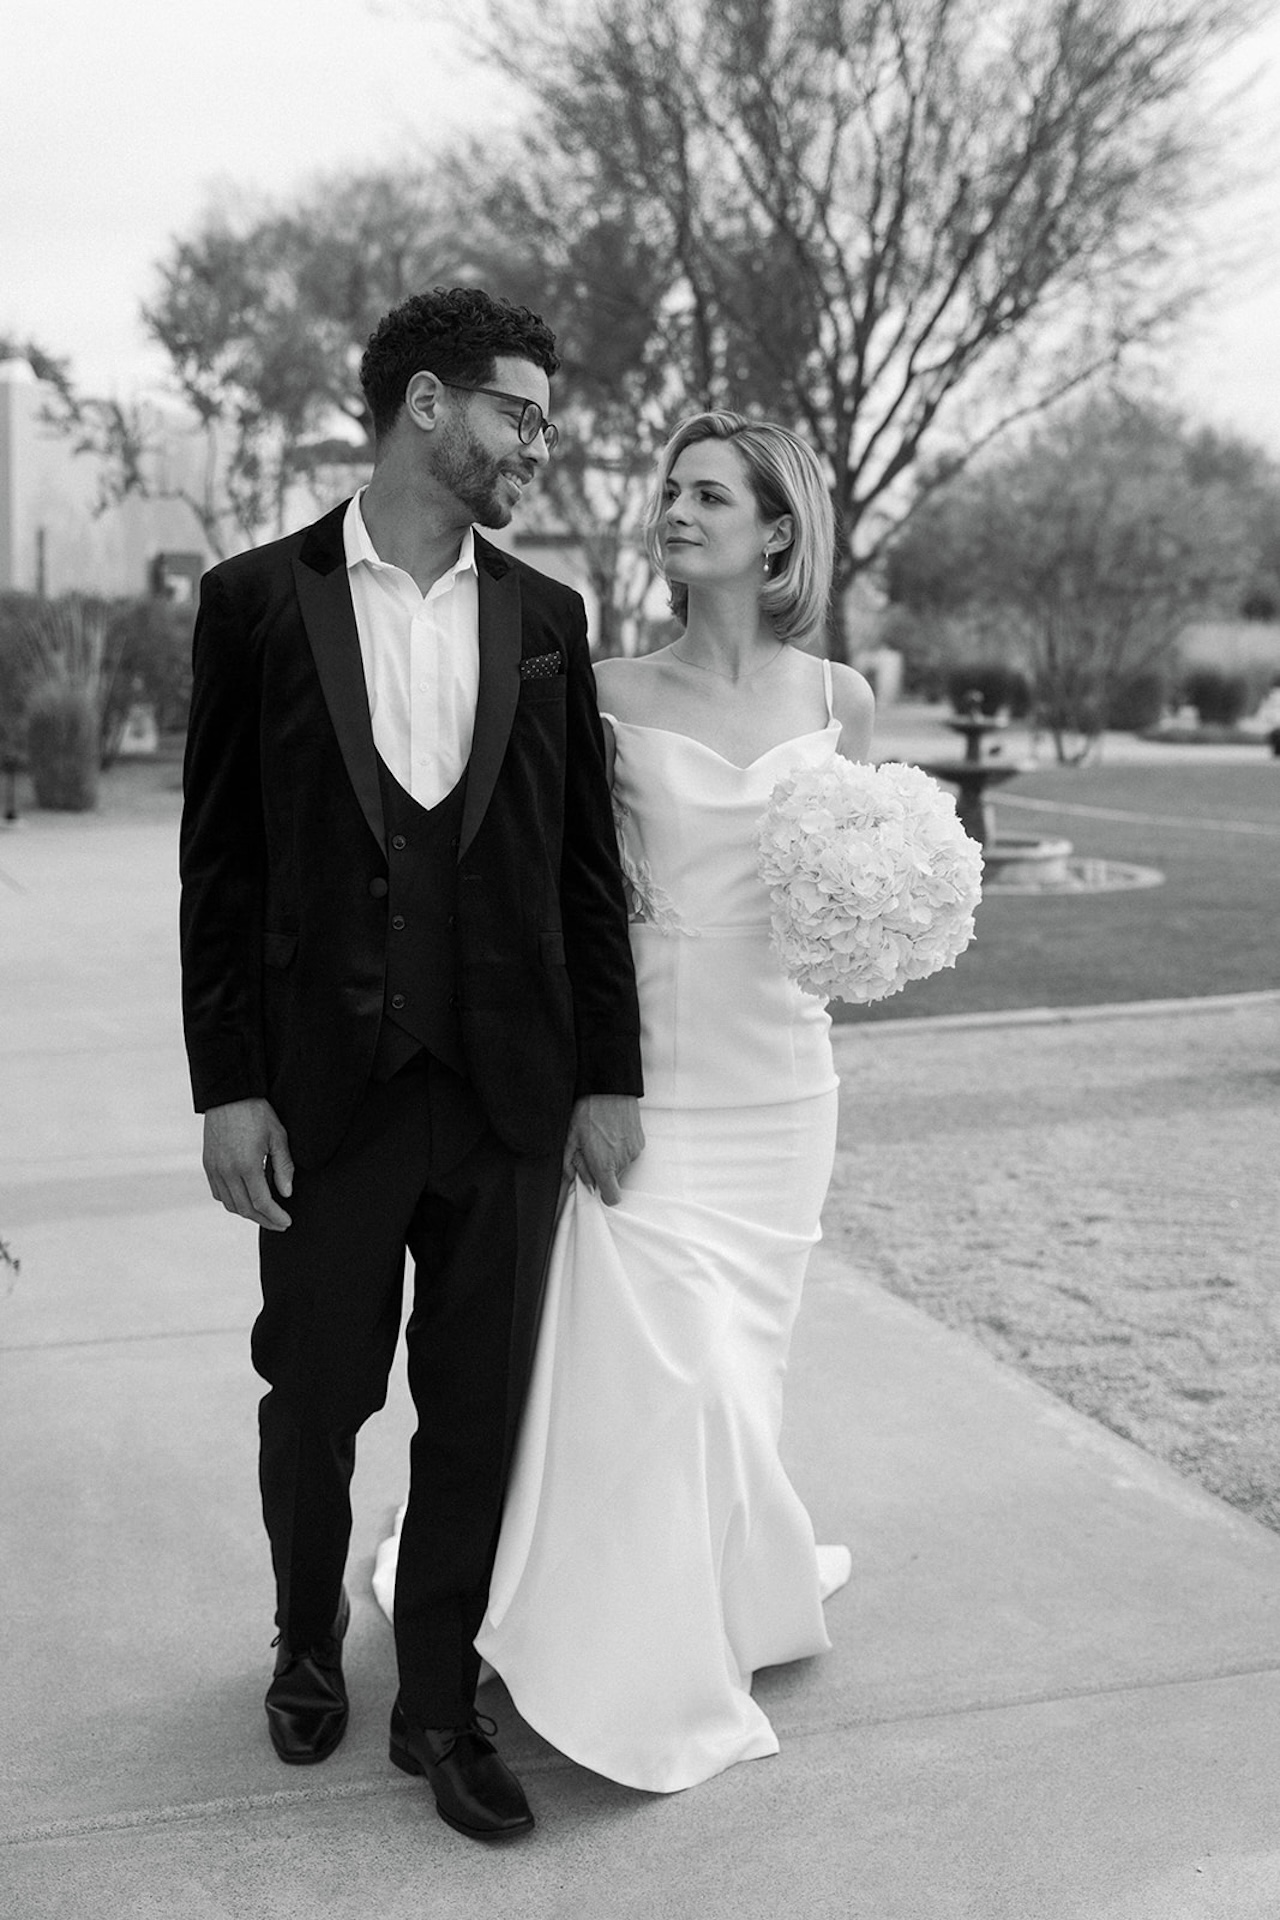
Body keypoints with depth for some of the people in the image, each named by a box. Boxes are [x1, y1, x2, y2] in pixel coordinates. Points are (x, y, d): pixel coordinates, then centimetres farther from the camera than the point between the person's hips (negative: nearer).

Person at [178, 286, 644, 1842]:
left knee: (476, 1411, 9)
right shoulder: (260, 599, -2)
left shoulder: (546, 618, 6)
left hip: (509, 1089, 2)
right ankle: (309, 1639, 39)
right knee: (315, 1398, 12)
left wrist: (608, 1075, 3)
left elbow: (585, 865, 7)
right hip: (327, 1087, -2)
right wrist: (228, 1087, -6)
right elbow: (220, 861, -2)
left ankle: (437, 1702, 27)